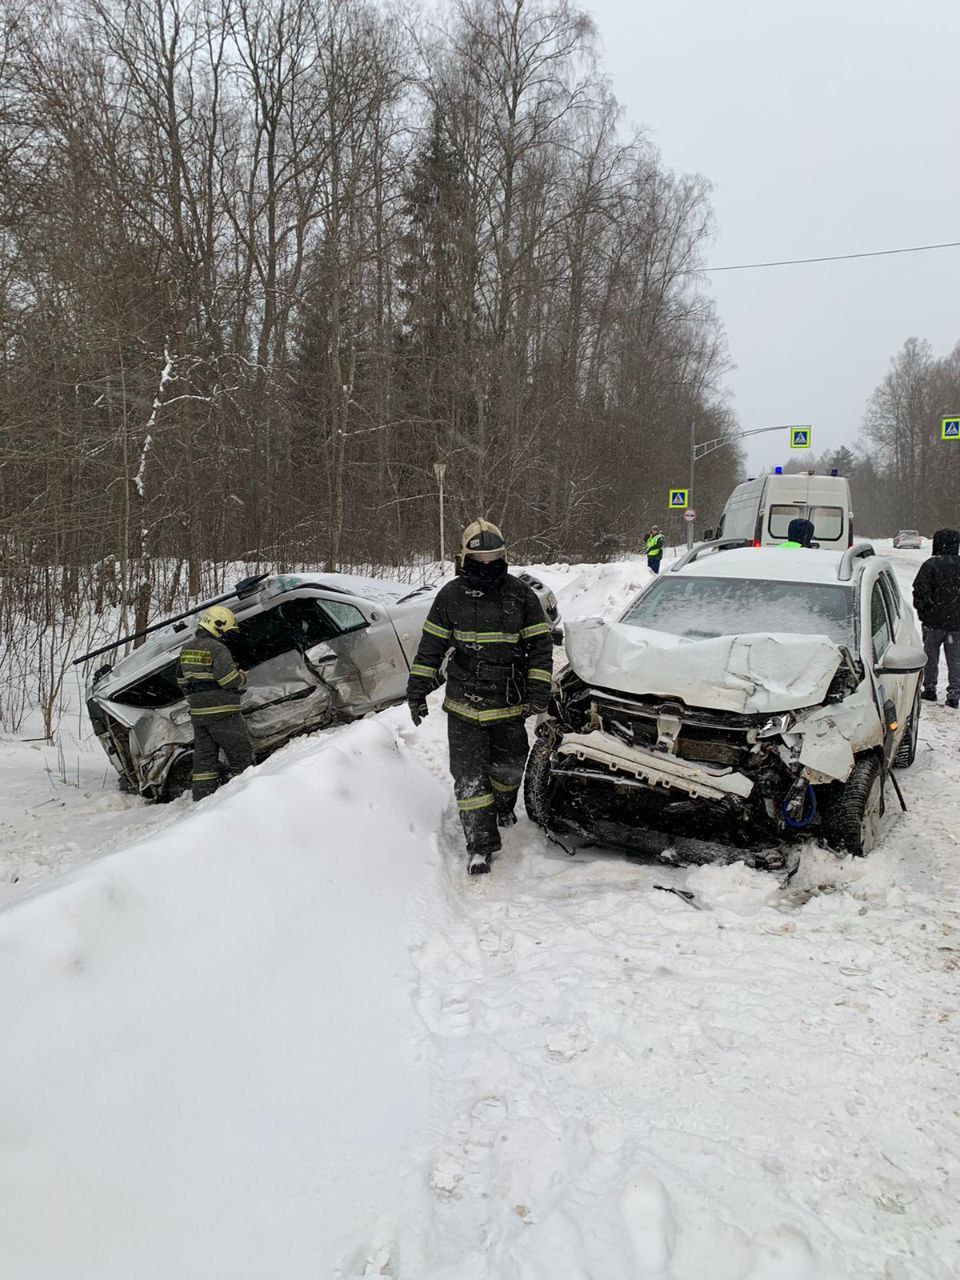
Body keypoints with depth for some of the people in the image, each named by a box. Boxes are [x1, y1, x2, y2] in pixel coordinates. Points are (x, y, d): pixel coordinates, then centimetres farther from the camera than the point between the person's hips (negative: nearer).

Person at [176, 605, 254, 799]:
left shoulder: (187, 648, 11)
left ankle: (202, 797, 11)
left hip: (197, 712, 8)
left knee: (204, 754, 11)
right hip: (221, 712, -7)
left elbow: (182, 680, 17)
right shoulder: (217, 649, -15)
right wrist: (242, 677, 0)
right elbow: (229, 680, -20)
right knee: (240, 751, 3)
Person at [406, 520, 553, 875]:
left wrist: (539, 692, -6)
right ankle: (480, 845, 5)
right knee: (469, 775, -3)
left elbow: (540, 645, 1)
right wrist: (417, 689, 1)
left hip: (510, 703, 1)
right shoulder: (451, 595, -2)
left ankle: (503, 806, 49)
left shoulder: (520, 594, -2)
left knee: (508, 765, 17)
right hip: (464, 703, -1)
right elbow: (431, 645, 4)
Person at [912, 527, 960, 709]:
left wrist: (922, 611, 2)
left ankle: (929, 689, 18)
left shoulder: (931, 565, -11)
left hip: (934, 620, -3)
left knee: (931, 656, 12)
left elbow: (920, 591, -12)